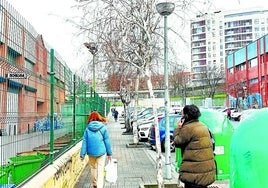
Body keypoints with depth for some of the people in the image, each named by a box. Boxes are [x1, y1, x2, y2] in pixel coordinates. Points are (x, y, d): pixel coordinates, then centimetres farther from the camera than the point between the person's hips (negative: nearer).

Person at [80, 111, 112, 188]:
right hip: (101, 152, -2)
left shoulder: (88, 128, -2)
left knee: (93, 168, 19)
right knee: (100, 170, 2)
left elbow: (84, 142, -2)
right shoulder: (103, 128, -4)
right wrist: (109, 153, 6)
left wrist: (82, 154, 2)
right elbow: (107, 141, -1)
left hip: (91, 153, 2)